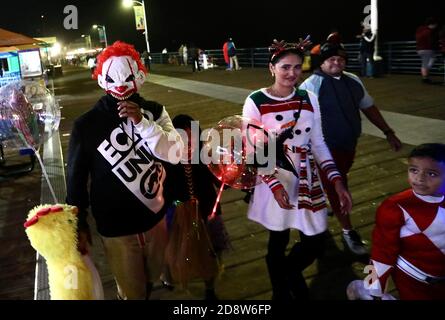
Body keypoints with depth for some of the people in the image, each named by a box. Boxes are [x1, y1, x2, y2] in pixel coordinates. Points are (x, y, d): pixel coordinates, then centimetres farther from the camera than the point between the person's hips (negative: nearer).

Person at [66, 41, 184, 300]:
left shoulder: (154, 112, -5)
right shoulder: (86, 125, -11)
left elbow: (175, 154, -16)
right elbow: (76, 178, -3)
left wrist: (141, 122, -26)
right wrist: (80, 224, 3)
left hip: (156, 217, 3)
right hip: (115, 228, -2)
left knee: (153, 278, 24)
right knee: (132, 291, 14)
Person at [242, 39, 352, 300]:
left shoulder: (309, 99, 1)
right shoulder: (255, 102, -11)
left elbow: (318, 143, 5)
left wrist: (337, 180, -4)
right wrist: (274, 184, -19)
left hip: (307, 179, 4)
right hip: (274, 180, -3)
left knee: (316, 243, 7)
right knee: (278, 240, 12)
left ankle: (290, 271, 41)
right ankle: (281, 291, 41)